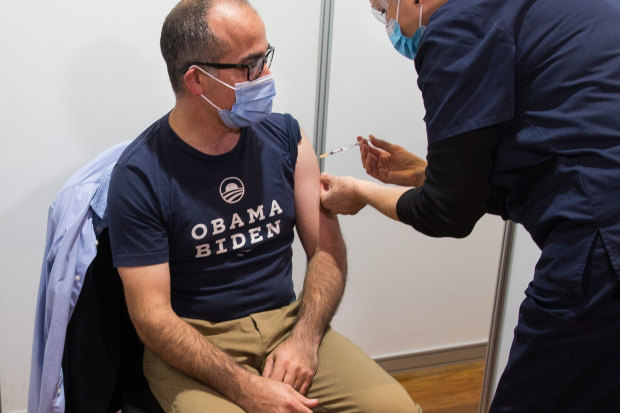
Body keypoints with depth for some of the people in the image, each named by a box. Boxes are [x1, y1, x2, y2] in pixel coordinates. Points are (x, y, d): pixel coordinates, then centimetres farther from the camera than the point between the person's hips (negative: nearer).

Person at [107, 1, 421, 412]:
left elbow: (327, 249, 3)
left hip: (288, 322, 3)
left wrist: (304, 340, -12)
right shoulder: (139, 177, -12)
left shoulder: (284, 136, 1)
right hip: (195, 342, -2)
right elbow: (152, 315, -13)